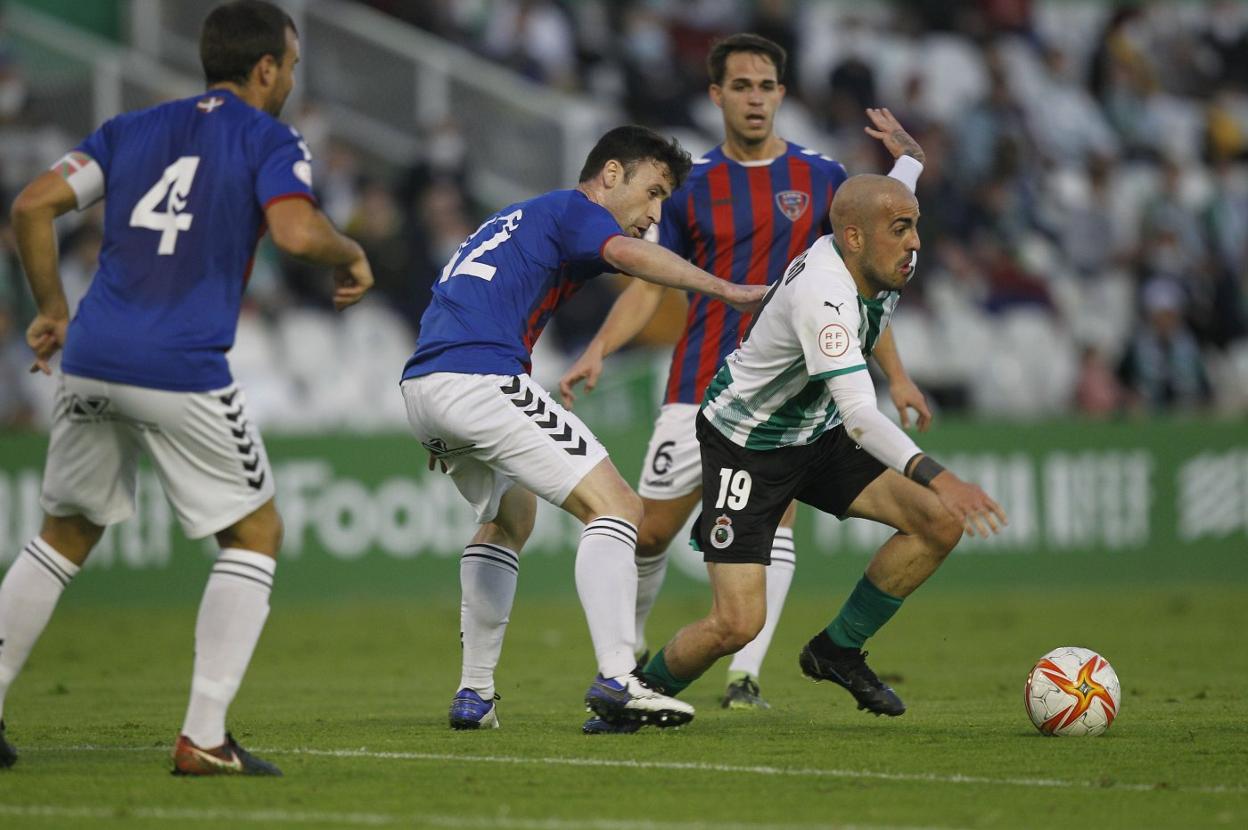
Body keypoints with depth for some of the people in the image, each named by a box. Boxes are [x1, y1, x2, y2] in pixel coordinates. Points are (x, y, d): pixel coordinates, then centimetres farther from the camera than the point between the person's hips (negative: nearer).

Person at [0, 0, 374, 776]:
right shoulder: (269, 140, 3)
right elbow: (298, 231, -16)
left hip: (90, 361, 5)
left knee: (65, 534, 21)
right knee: (256, 533, 11)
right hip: (183, 372, -5)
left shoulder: (132, 129, 18)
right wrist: (353, 256, 4)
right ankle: (204, 737, 2)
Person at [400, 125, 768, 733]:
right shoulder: (575, 211, 2)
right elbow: (627, 254, -19)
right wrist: (727, 290, -27)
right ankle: (615, 679, -24)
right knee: (615, 505, -10)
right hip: (479, 380, -10)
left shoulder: (523, 217, 32)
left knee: (509, 517, 31)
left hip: (419, 385, 10)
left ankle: (474, 695, 25)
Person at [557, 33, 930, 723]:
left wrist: (895, 375, 6)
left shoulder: (820, 179, 4)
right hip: (701, 386, 0)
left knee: (774, 519, -16)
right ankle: (628, 650, 24)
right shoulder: (692, 187, 4)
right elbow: (649, 286, 5)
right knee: (649, 531, 1)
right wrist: (597, 349, -10)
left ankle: (745, 675, -15)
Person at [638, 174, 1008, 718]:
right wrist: (935, 477, -52)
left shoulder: (891, 268, -8)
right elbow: (858, 414, -44)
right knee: (738, 624, -17)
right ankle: (645, 691, 14)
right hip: (744, 445, -8)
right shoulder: (824, 295, -34)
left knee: (941, 523, -11)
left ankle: (837, 652, 5)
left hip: (817, 435, 8)